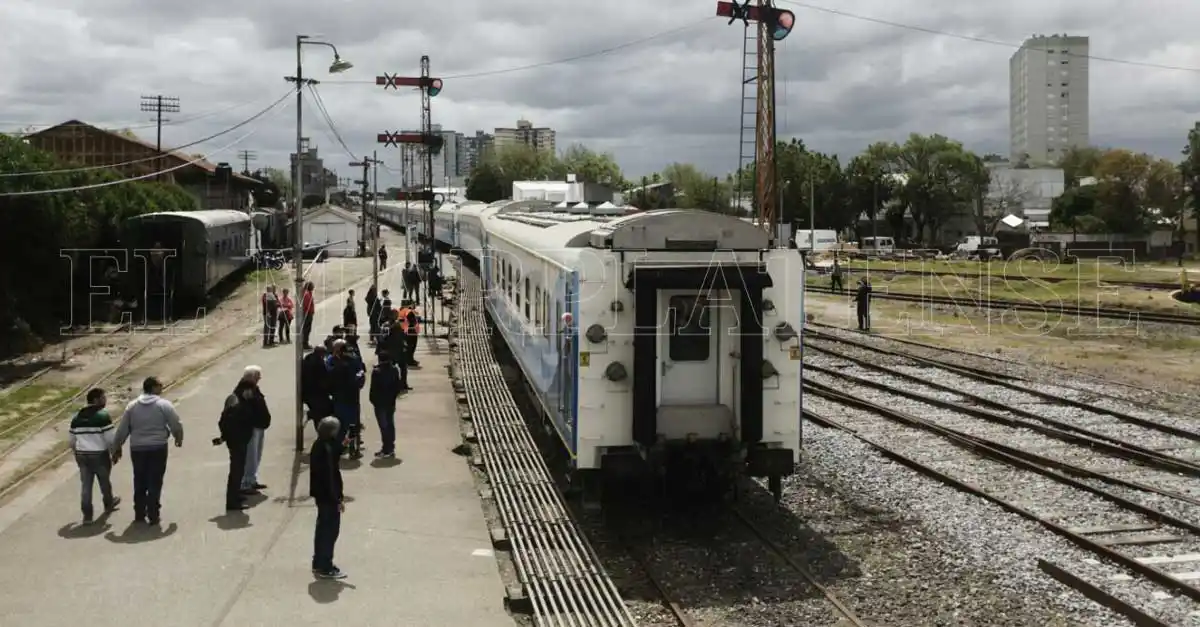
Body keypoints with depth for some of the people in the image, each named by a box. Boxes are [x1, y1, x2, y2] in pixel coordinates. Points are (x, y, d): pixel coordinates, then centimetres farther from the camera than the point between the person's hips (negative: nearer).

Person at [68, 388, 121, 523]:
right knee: (105, 481, 18)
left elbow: (71, 439, 15)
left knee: (86, 485, 7)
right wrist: (114, 452, -3)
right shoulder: (103, 415, -13)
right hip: (100, 455, -5)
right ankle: (108, 504, 38)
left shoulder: (77, 417, 8)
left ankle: (87, 515, 4)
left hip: (82, 455, 5)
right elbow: (111, 437, -17)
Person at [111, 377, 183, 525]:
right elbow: (176, 425, -4)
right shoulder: (164, 405, -6)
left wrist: (117, 447, 17)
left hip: (137, 449, 4)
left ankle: (139, 513, 21)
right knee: (155, 483, 2)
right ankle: (153, 515, 1)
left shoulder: (132, 406, 5)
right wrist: (179, 439, 15)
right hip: (158, 448, -4)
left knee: (140, 482, 15)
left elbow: (122, 430, 6)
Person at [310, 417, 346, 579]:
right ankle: (325, 568, 7)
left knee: (323, 529, 19)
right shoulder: (327, 449, -23)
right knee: (330, 530, 0)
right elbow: (331, 476, -23)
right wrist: (338, 499, -18)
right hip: (329, 496, -10)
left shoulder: (318, 445, 6)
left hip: (321, 494, 10)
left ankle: (319, 564, 29)